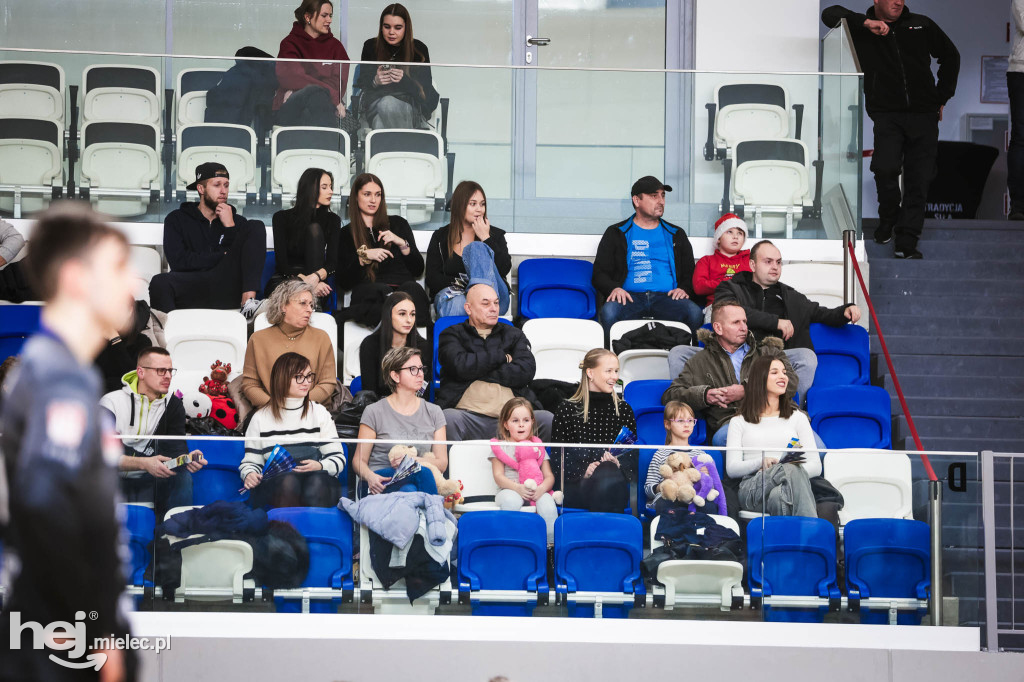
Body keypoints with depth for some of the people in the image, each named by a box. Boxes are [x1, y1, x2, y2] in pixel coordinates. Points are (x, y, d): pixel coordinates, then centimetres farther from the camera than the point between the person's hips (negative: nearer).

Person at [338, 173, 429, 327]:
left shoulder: (398, 223, 25)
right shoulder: (346, 233, 20)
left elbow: (418, 270, 18)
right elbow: (343, 282, 9)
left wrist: (401, 243, 3)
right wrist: (364, 256, -4)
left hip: (403, 285, 2)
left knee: (413, 288, -38)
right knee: (382, 290, -41)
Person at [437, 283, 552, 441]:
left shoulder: (513, 335, 25)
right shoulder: (452, 335, 17)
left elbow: (526, 371, 5)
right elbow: (461, 367, -5)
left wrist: (479, 374, 1)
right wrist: (501, 357, 5)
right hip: (469, 415, -3)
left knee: (548, 419, -27)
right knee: (448, 418, -38)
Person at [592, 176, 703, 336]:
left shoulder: (676, 234, 26)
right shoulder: (617, 234, 19)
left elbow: (690, 273, 24)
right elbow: (600, 273, 13)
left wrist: (684, 289, 0)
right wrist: (614, 288, -10)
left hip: (666, 298, 2)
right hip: (631, 297, -2)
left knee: (694, 312, -32)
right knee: (609, 311, -37)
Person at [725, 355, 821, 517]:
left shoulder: (798, 417, 25)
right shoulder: (739, 422, 21)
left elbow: (815, 466, 14)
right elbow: (732, 469, 8)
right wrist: (761, 462, -13)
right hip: (752, 489, -2)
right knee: (791, 469, -38)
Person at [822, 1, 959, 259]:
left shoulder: (921, 25, 11)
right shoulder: (860, 30, 4)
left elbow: (950, 56, 22)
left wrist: (941, 98, 16)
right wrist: (867, 23, -17)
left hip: (924, 114, 2)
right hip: (886, 114, -2)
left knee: (919, 179, -3)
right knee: (886, 168, -21)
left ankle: (907, 242, 2)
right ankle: (888, 219, 7)